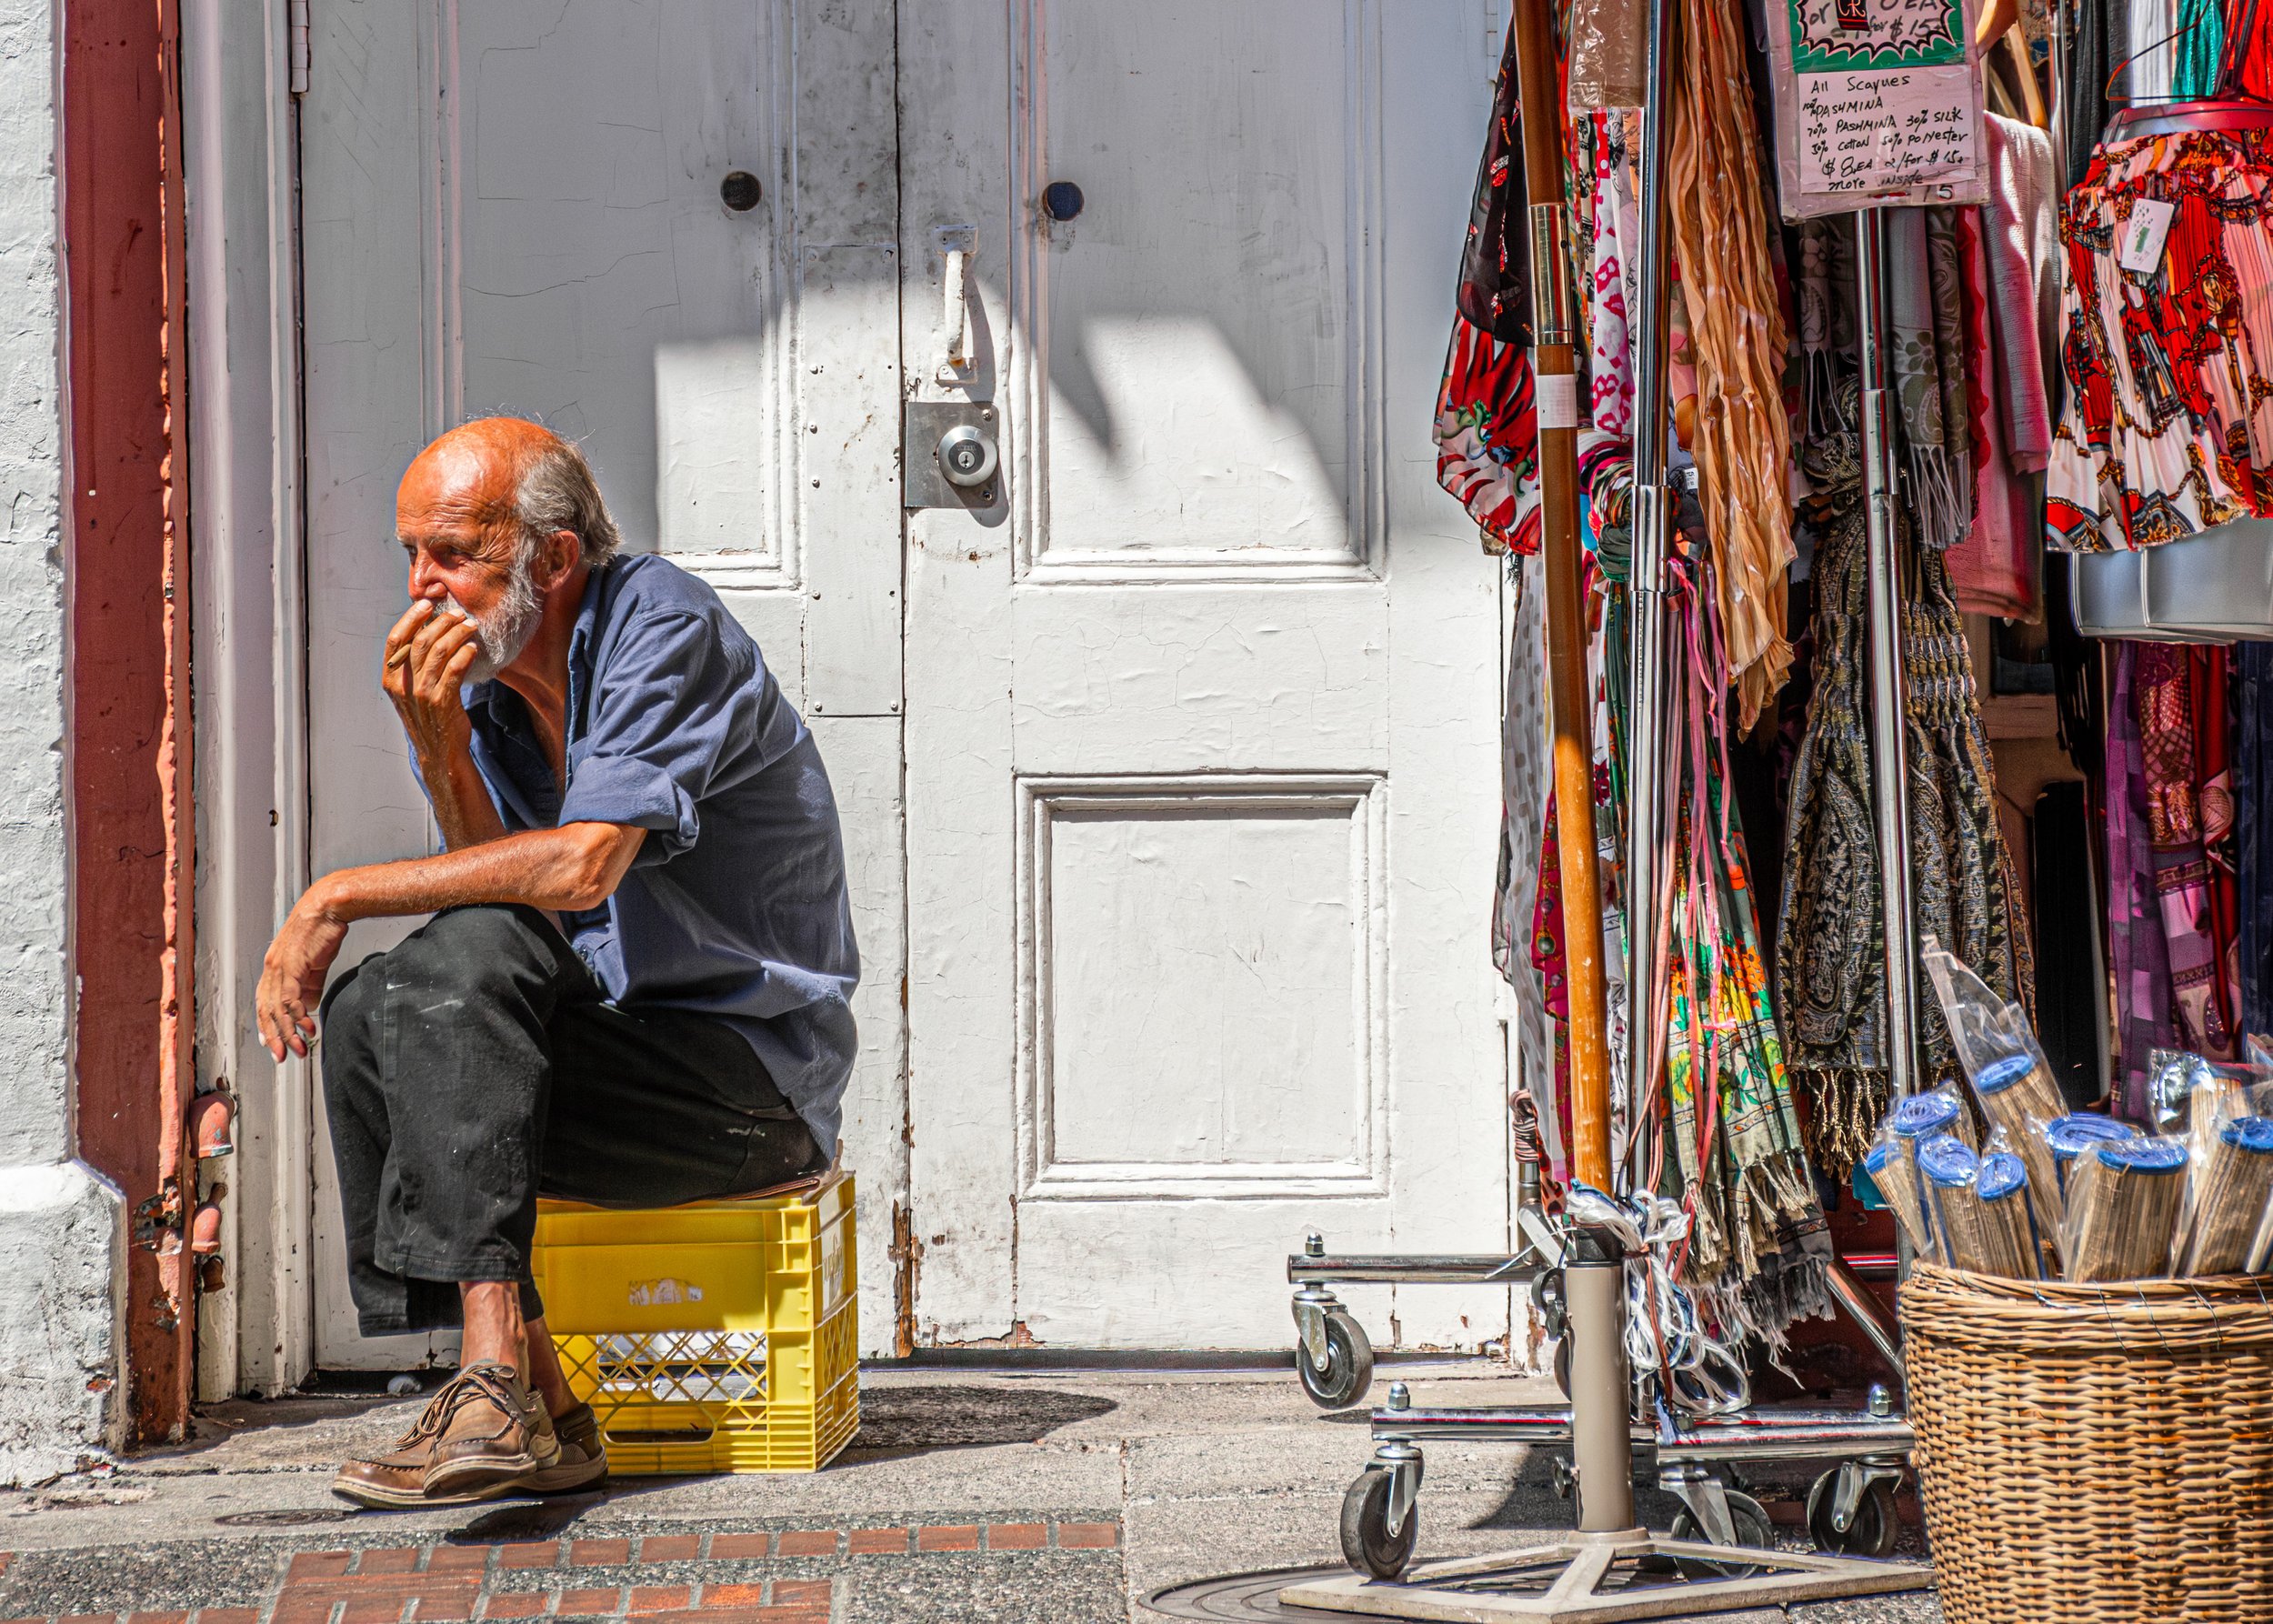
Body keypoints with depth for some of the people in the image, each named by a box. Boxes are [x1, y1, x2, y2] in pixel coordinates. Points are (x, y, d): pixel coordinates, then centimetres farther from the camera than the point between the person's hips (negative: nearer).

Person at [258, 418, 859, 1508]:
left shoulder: (664, 626, -15)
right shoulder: (481, 681, 9)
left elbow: (583, 866, -29)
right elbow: (493, 880, 0)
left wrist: (338, 897, -22)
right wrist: (440, 754, -16)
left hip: (756, 1074, -8)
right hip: (633, 1050, 8)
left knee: (467, 957, -26)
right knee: (364, 1010, -11)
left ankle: (500, 1385, -35)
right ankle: (539, 1417, -18)